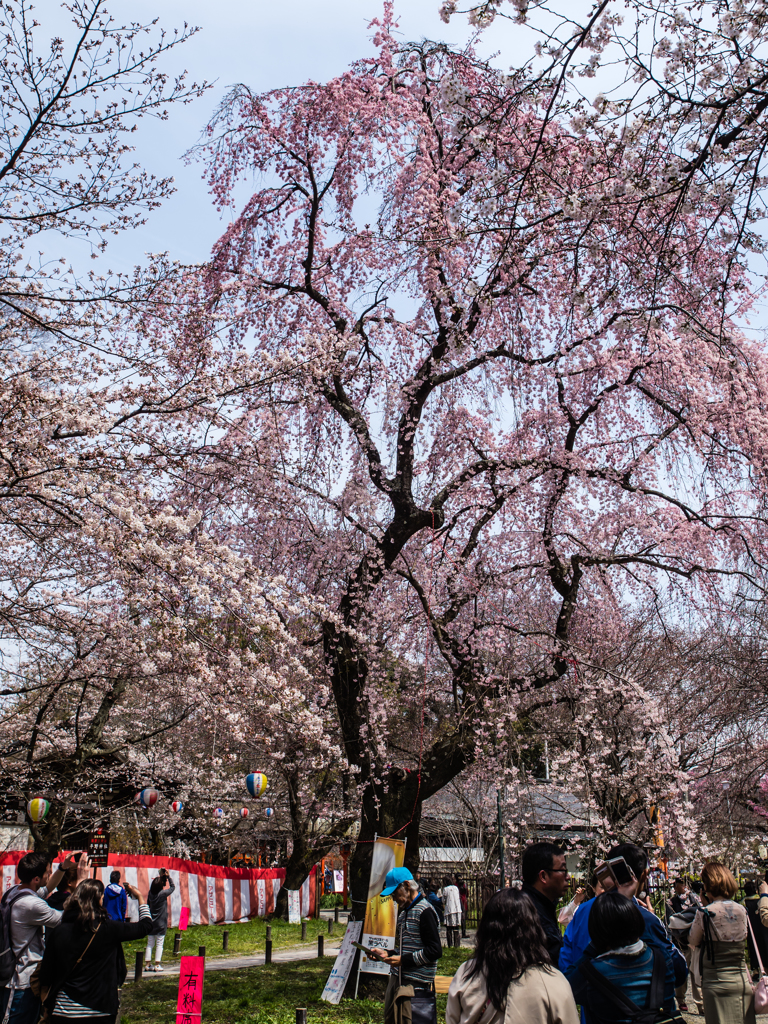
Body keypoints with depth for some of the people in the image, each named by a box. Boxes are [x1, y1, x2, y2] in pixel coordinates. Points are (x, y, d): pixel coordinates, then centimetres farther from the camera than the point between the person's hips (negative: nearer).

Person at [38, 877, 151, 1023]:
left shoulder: (59, 930, -6)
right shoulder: (108, 929, -13)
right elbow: (145, 925, 0)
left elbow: (45, 973, 1)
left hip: (62, 1012, 3)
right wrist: (140, 897, 17)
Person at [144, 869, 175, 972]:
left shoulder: (151, 893, -3)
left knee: (149, 944, 11)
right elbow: (173, 887, -3)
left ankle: (147, 964, 12)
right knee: (159, 944, 2)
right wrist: (168, 876, 0)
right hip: (161, 923, -5)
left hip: (151, 923, 5)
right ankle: (157, 965, 1)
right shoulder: (163, 893, -15)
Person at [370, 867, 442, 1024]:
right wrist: (387, 953, 9)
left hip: (417, 983, -9)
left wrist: (404, 960, -17)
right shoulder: (404, 910, 16)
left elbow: (435, 951, -19)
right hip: (397, 978, 9)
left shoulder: (424, 911, -14)